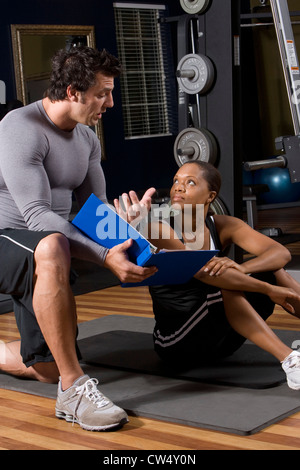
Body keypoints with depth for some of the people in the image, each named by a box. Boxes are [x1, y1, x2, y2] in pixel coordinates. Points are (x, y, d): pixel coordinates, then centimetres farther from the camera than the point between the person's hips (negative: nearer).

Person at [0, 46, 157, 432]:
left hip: (38, 259, 8)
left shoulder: (87, 139, 8)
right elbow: (37, 215, -28)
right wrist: (105, 256, -38)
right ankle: (74, 388, -37)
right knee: (52, 249, -43)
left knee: (48, 369, 7)